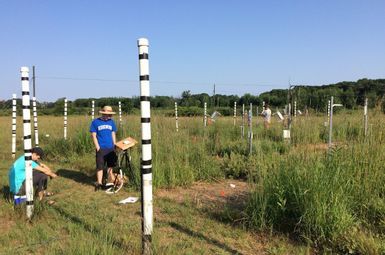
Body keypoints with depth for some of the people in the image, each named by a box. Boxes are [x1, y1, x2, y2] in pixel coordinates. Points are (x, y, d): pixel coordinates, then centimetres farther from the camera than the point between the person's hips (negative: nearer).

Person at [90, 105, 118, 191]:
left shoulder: (111, 122, 8)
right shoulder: (95, 122, -3)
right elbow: (93, 135, -3)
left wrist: (114, 145, 9)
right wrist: (97, 146, -9)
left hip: (111, 148, 4)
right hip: (101, 148, -3)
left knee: (111, 165, 12)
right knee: (100, 166, 0)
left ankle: (111, 181, 25)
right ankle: (99, 183, 9)